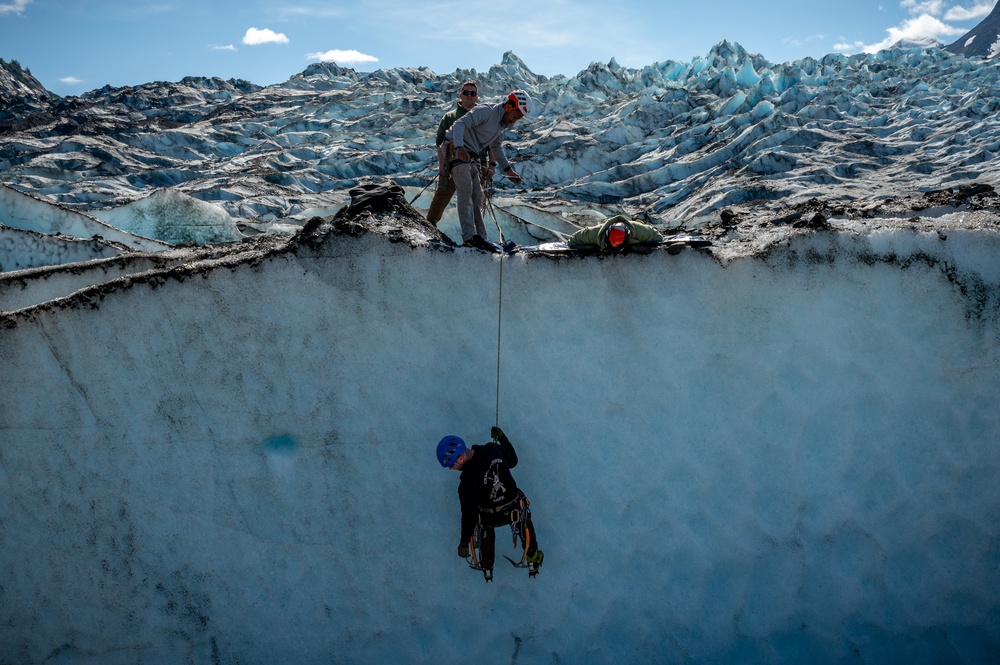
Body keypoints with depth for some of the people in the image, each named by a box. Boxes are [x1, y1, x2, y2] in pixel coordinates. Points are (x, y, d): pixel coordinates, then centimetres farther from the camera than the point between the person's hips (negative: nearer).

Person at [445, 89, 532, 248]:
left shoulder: (503, 123, 12)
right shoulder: (486, 111, -17)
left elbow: (496, 146, 25)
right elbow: (459, 124, -27)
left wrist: (507, 168, 18)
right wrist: (459, 147, -44)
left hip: (469, 157, 10)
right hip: (456, 150, -10)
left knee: (477, 196, 6)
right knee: (466, 192, -18)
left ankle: (479, 238, 7)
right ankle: (469, 237, -23)